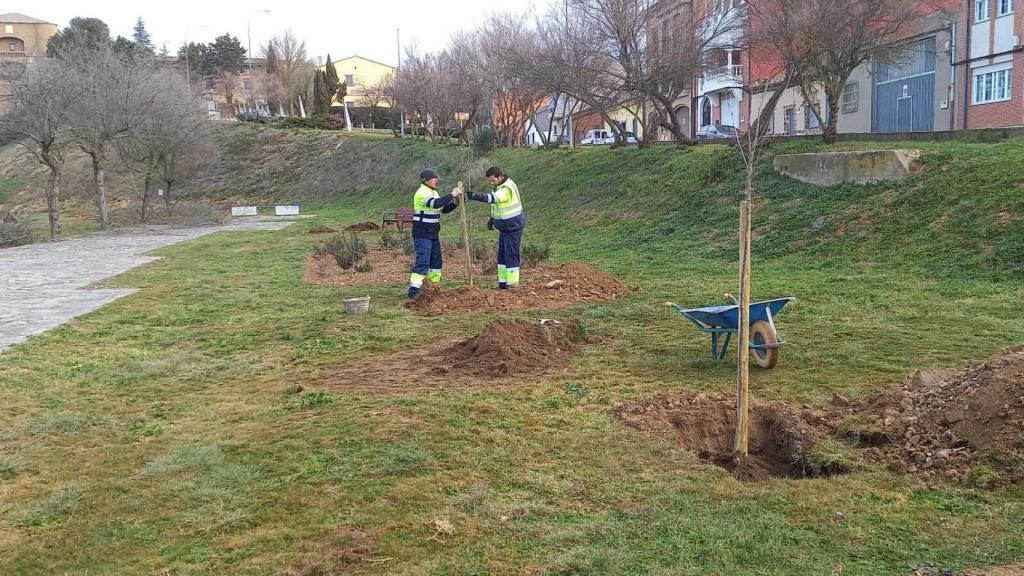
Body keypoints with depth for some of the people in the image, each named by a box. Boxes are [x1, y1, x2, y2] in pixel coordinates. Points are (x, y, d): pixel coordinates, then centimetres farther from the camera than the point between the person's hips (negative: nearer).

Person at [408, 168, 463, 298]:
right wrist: (452, 195, -29)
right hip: (422, 234, -9)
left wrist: (455, 203, 1)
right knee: (423, 261, -15)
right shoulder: (422, 193, -16)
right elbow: (435, 204, -32)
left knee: (436, 261, 14)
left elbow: (444, 209, 18)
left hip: (433, 234, 9)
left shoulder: (433, 193, 15)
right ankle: (414, 290, -15)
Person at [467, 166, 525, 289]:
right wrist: (492, 218, 9)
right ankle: (503, 281, 17)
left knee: (511, 255, -6)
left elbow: (493, 198, -43)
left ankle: (512, 283, 0)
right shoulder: (498, 186, 6)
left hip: (513, 227, -10)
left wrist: (476, 196, -54)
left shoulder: (507, 188, -25)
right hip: (504, 228, 10)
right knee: (502, 254, 11)